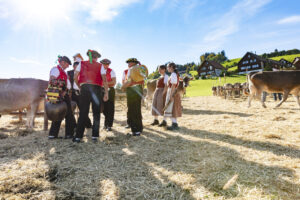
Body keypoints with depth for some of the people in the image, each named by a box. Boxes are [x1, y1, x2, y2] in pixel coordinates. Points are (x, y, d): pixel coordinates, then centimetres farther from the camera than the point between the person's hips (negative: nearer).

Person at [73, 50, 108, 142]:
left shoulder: (81, 64, 13)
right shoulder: (100, 65, 11)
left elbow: (75, 77, 4)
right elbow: (104, 80, 0)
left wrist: (79, 86, 17)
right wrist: (106, 93, 0)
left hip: (84, 88, 1)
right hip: (96, 89, -1)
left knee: (83, 113, 3)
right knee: (96, 113, 6)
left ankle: (78, 136, 3)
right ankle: (95, 136, 7)